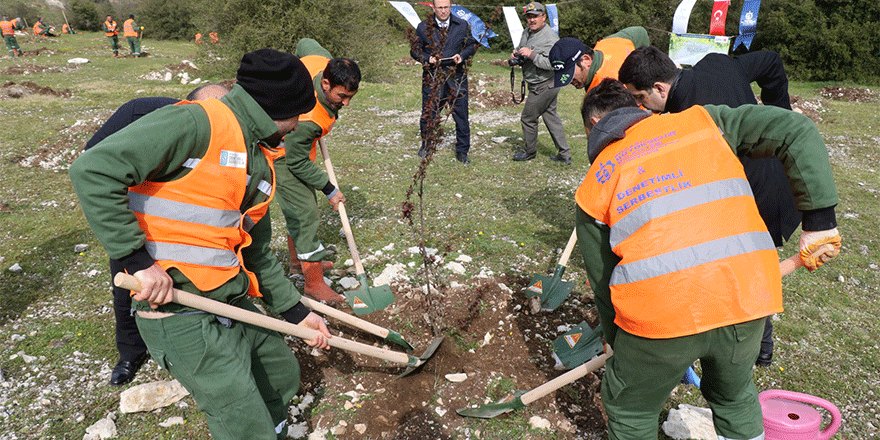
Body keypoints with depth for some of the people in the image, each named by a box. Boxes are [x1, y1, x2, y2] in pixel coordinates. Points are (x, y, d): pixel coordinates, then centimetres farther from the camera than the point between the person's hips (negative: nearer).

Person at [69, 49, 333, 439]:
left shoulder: (260, 159, 14)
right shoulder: (198, 124, -15)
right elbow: (92, 171, -22)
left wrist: (294, 310, 19)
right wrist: (138, 259, -22)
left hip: (235, 304, 9)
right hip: (182, 316, -9)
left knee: (283, 376, 24)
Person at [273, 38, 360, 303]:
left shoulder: (323, 61, -20)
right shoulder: (306, 119, -40)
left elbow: (304, 44, 5)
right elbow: (297, 163, -26)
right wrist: (330, 190, -17)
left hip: (294, 145, 9)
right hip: (281, 154, -9)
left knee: (300, 206, 19)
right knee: (305, 212, -11)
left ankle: (298, 261, 37)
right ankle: (314, 284, -5)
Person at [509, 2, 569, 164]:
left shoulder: (550, 37, -19)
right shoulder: (527, 33, 9)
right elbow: (520, 49, 25)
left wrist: (532, 55, -30)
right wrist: (515, 55, 1)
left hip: (544, 86, -10)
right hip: (542, 85, 10)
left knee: (528, 118, 2)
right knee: (551, 117, 12)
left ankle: (530, 151, 22)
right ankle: (564, 154, 19)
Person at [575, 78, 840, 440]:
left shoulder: (591, 190, 12)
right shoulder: (701, 121, 16)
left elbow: (604, 284, 16)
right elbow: (798, 131, 7)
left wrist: (617, 344, 31)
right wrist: (819, 220, 9)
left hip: (660, 312, -3)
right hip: (747, 299, 3)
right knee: (735, 397, 33)